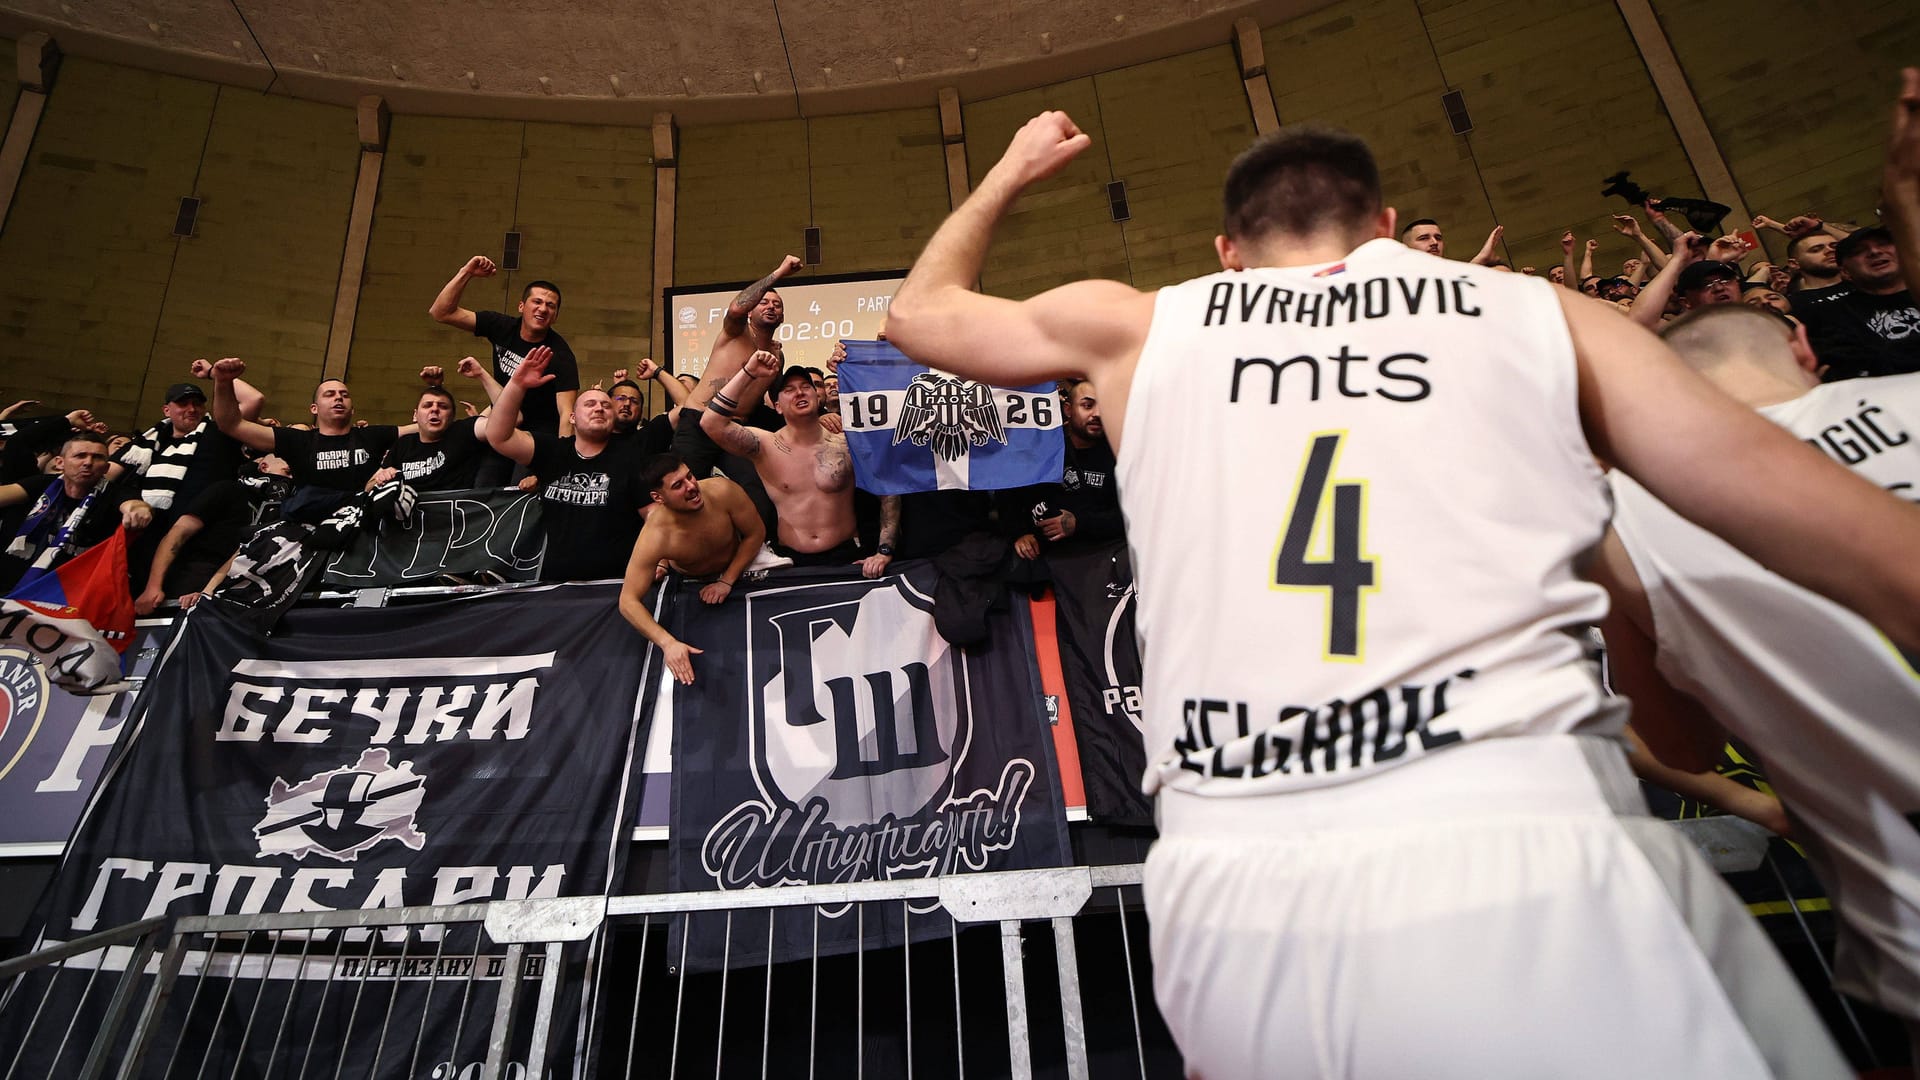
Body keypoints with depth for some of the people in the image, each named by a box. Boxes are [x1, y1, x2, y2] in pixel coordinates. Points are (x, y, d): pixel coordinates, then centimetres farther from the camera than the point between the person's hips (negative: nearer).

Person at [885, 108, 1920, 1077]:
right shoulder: (1539, 312, 12)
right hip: (1528, 863, -1)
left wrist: (1009, 172, 45)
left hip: (1227, 902, 2)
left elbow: (920, 311, 31)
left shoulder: (1138, 326, 15)